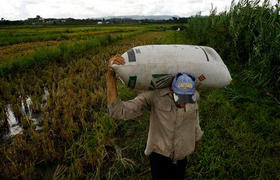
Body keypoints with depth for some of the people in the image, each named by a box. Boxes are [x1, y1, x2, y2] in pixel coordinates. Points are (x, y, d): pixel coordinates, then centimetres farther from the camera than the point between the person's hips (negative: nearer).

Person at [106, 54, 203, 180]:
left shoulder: (194, 96, -15)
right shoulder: (154, 96, -29)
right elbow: (118, 112, -36)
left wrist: (195, 140, 23)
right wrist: (111, 74, -46)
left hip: (181, 156, 5)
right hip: (159, 155, -4)